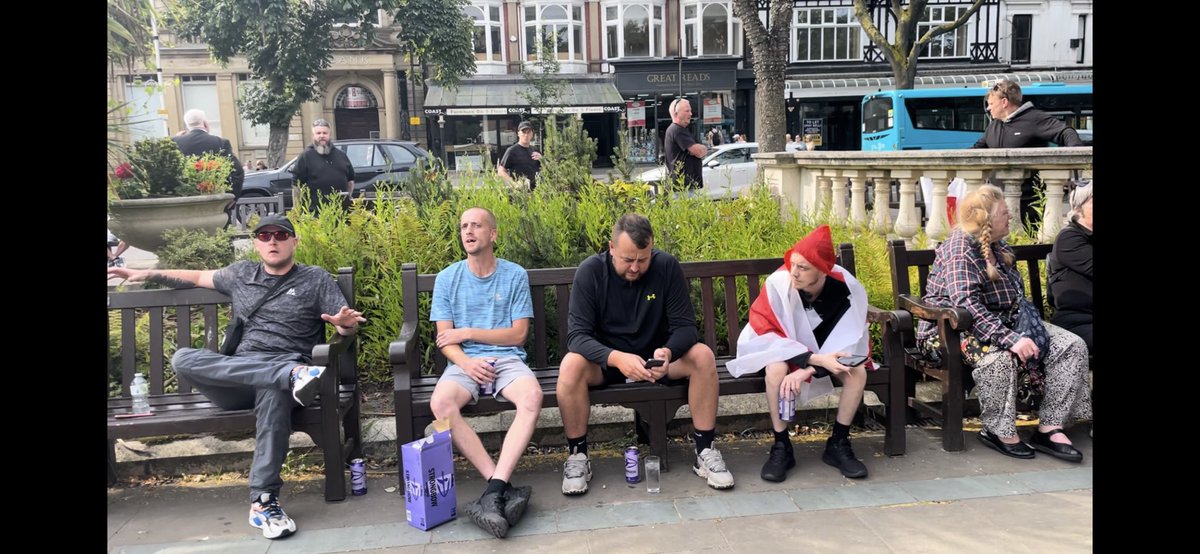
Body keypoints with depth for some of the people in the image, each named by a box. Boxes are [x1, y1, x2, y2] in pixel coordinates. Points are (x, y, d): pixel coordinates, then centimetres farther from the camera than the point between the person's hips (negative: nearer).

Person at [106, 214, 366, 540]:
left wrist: (345, 322, -21)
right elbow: (198, 277, 39)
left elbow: (347, 326, 4)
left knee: (274, 392, -41)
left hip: (277, 382, -4)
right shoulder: (241, 274, 23)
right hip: (236, 382, 4)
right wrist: (147, 274, 34)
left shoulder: (316, 279, 11)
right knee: (183, 358, -27)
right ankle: (292, 375, -43)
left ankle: (263, 502, -43)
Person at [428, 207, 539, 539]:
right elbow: (445, 340, 4)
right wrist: (466, 362, -17)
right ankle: (505, 488, -33)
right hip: (464, 362, 1)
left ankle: (494, 491, -37)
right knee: (440, 404, -32)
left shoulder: (515, 275, 5)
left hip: (507, 359, -1)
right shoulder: (447, 278, 8)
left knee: (532, 397, -34)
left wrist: (467, 332, -5)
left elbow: (519, 334, 1)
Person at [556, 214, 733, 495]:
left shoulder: (667, 266, -13)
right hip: (606, 359, -1)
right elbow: (577, 335, -22)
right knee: (571, 365, -33)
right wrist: (616, 358, -41)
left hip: (656, 357, 2)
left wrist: (668, 352, -36)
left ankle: (705, 451, -13)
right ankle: (577, 456, -14)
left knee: (703, 356, -25)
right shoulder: (590, 271, -16)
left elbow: (685, 326, -12)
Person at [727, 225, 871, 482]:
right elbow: (766, 333, -27)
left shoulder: (848, 290, -24)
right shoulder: (778, 283, -30)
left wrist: (806, 371, -37)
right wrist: (815, 358, -37)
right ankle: (781, 447, -17)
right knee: (776, 370, -34)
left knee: (857, 372, -25)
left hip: (829, 350, 2)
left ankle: (838, 444, -6)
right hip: (783, 349, -2)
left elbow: (847, 341, -22)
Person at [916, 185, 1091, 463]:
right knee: (1000, 356, -40)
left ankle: (1049, 428, -12)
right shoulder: (960, 249, -16)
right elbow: (966, 305, -29)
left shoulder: (999, 248, 13)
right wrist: (1010, 339, -38)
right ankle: (999, 430, -20)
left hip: (1003, 321, 9)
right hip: (954, 328, -9)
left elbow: (1017, 295, 24)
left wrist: (1028, 324, 3)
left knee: (1073, 345, -9)